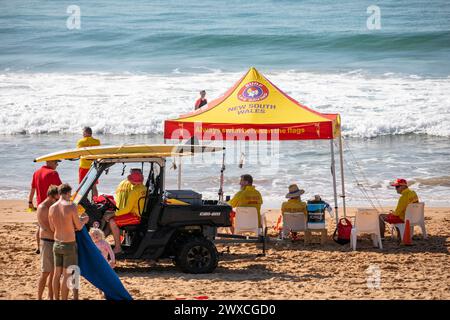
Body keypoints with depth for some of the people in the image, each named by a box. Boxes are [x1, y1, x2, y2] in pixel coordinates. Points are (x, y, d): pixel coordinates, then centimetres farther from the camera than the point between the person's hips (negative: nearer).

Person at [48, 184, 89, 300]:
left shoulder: (52, 208, -1)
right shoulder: (71, 206, -17)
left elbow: (52, 228, 10)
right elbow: (79, 227, -8)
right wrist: (84, 220, 15)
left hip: (57, 244, 6)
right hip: (69, 245, -6)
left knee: (57, 274, 14)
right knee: (67, 275, 2)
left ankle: (56, 299, 22)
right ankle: (64, 299, 6)